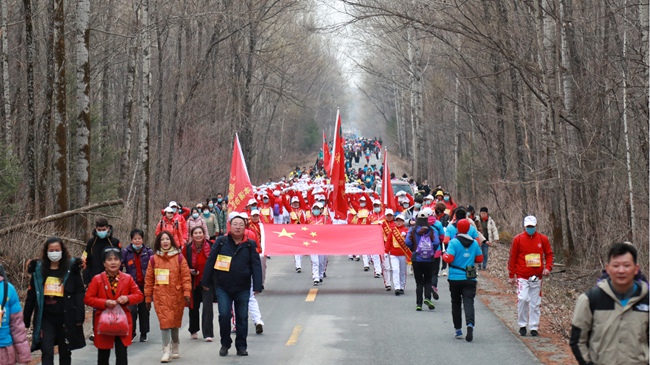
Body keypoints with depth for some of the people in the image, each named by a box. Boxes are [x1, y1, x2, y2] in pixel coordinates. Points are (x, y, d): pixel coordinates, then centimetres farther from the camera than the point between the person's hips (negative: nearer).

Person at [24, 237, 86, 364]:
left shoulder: (71, 269, -2)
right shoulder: (38, 269, 3)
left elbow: (79, 294, -4)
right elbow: (31, 297, 7)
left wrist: (79, 317, -11)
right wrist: (26, 319, 6)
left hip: (66, 318, -1)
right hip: (46, 318, 1)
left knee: (65, 352, 12)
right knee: (47, 352, -8)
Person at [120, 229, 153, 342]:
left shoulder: (148, 252, 2)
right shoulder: (126, 252, 0)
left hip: (144, 285, 1)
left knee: (144, 309, 9)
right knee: (132, 309, -10)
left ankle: (143, 333, 20)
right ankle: (131, 332, 2)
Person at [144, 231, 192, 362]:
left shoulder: (179, 257, 1)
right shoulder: (154, 259, 4)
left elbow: (186, 276, -2)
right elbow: (149, 279, 6)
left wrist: (187, 293, -9)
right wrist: (148, 296, 6)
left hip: (176, 296, 0)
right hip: (161, 296, 0)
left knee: (175, 322, 12)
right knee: (165, 321, -10)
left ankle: (175, 348, 30)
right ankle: (166, 351, -8)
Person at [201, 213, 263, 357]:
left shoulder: (250, 245, 1)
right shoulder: (221, 242, -1)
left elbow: (256, 266, -1)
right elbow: (210, 262, 2)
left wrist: (257, 286, -9)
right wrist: (206, 282, 3)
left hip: (243, 288, 1)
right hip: (222, 287, -1)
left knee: (242, 317, 5)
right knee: (224, 315, -6)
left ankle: (241, 346, 16)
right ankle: (225, 344, 12)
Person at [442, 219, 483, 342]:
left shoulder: (454, 242, -9)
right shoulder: (474, 243, 3)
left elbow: (449, 258, -15)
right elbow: (479, 259, 10)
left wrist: (444, 255, 6)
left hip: (455, 278, -1)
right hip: (470, 278, 2)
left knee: (456, 303, 12)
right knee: (469, 302, -4)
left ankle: (458, 330, 15)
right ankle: (470, 324, -30)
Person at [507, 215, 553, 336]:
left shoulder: (543, 239, 4)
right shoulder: (518, 239, -2)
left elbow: (549, 254, 12)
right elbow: (513, 257, 2)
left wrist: (548, 267, -5)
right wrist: (511, 275, 1)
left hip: (537, 276, 2)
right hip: (522, 276, -2)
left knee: (535, 303, 5)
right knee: (523, 299, -14)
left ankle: (534, 327, 12)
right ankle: (522, 325, 1)